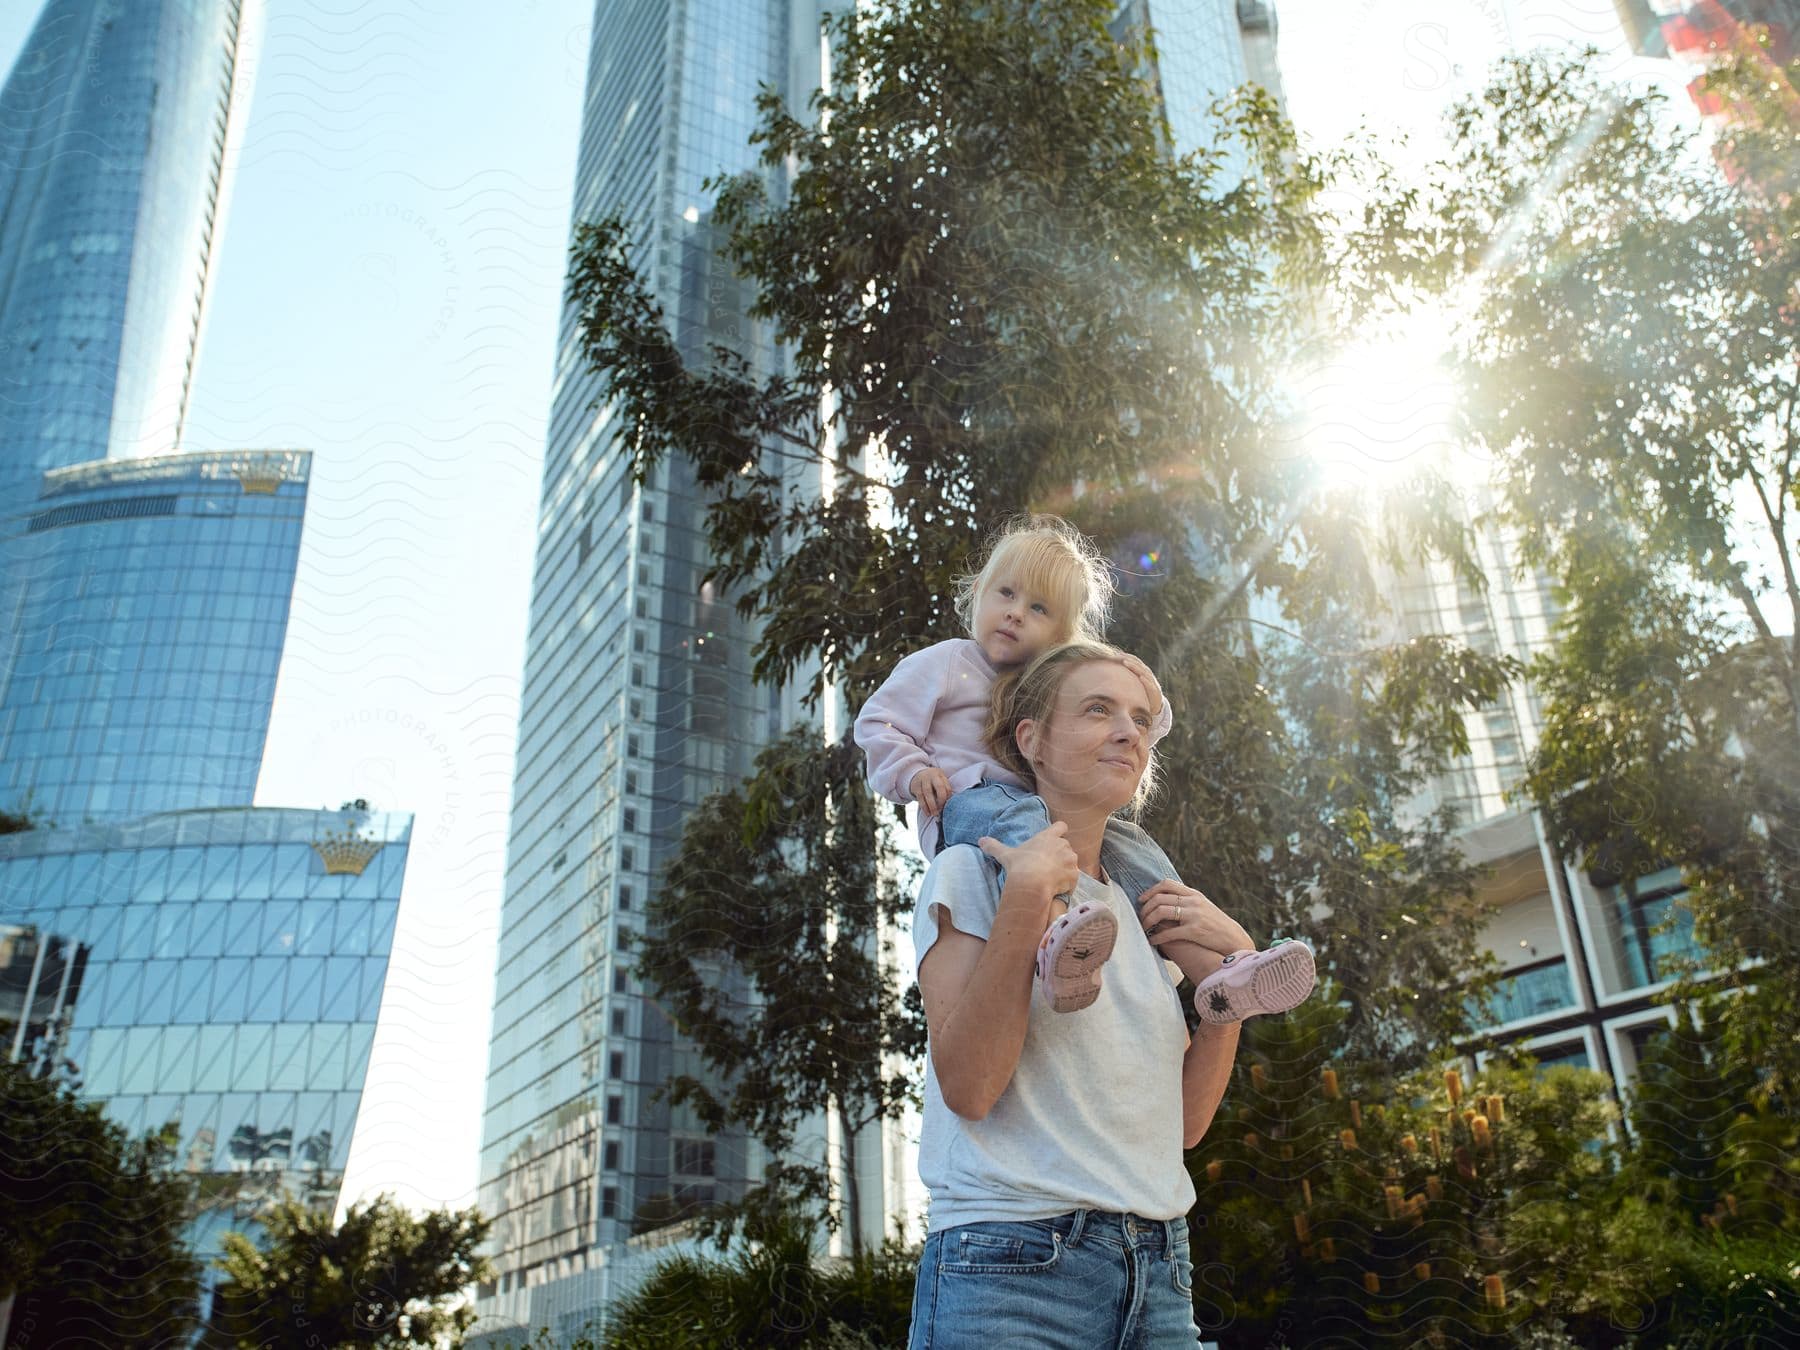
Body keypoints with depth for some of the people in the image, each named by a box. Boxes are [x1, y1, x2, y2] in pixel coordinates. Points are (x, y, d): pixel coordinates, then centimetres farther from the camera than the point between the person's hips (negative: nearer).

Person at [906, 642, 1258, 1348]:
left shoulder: (1138, 911, 14)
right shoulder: (972, 872, -3)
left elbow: (1186, 1122, 10)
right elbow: (967, 1086, -16)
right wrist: (1025, 899, -20)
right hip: (1012, 1263, -5)